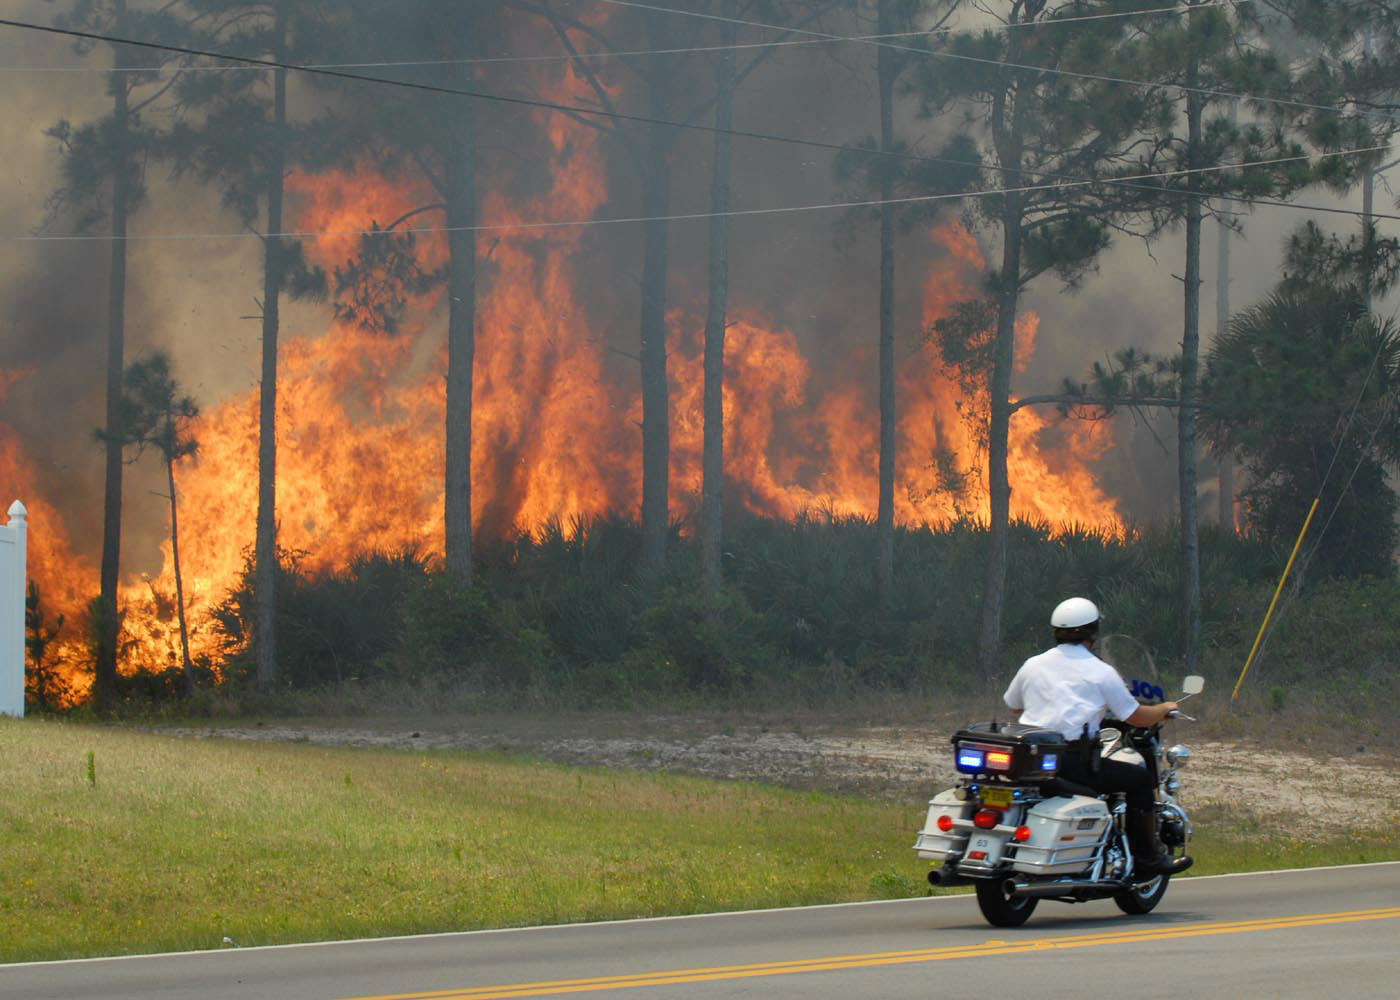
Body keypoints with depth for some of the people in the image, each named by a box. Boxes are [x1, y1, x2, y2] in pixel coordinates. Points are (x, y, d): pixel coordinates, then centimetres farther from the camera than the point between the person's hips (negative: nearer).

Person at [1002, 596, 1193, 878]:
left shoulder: (1032, 665, 12)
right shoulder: (1101, 672, -1)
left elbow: (1013, 704, 28)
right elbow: (1135, 717, 3)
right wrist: (1164, 709, 24)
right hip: (1073, 759, -6)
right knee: (1142, 780, 7)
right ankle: (1147, 857, 8)